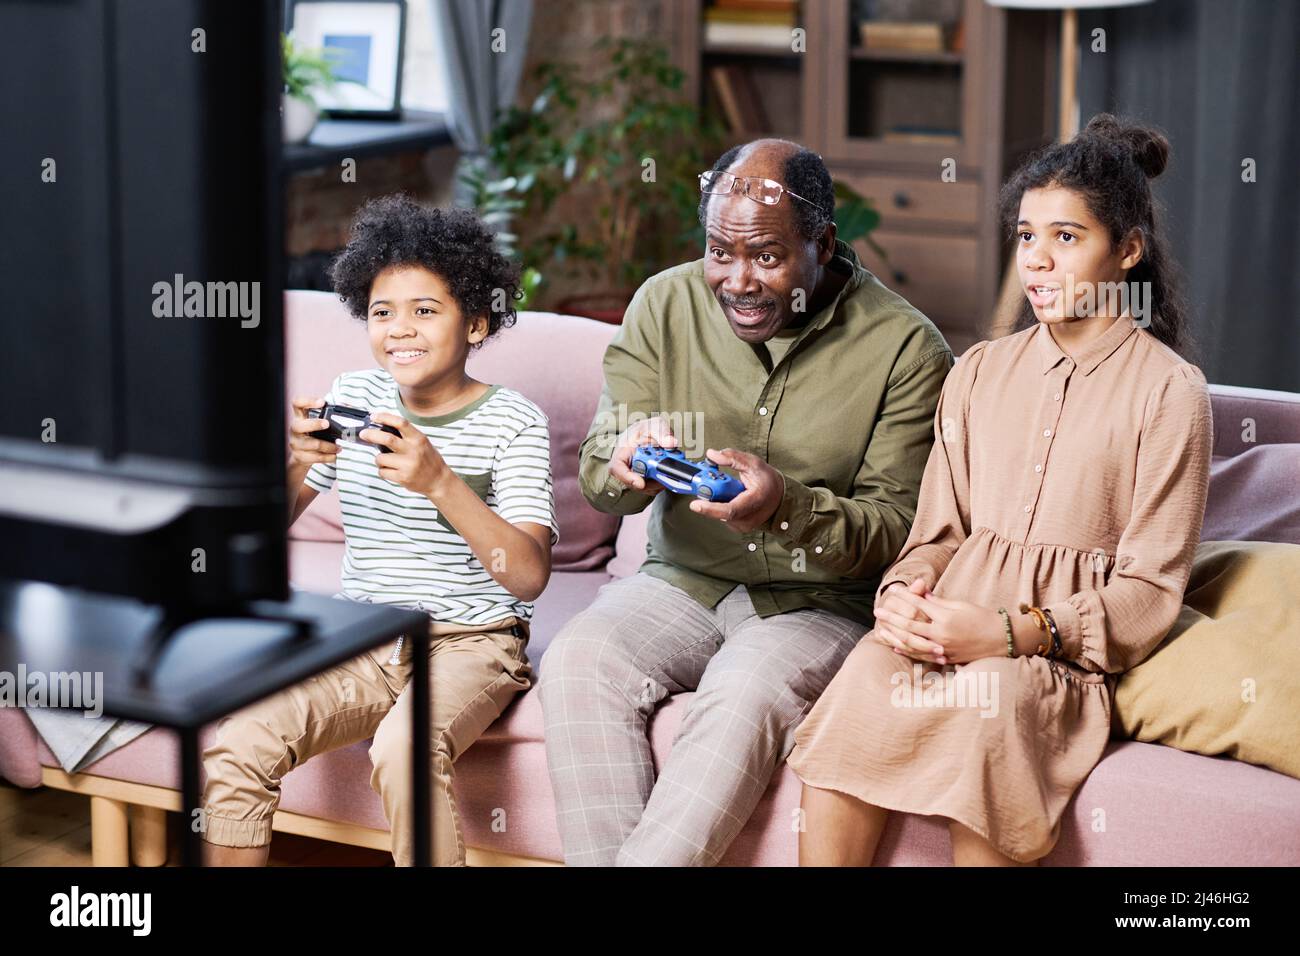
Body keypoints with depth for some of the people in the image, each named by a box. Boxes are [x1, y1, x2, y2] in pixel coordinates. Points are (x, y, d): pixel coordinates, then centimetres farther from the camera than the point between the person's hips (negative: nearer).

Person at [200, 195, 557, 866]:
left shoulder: (511, 421, -6)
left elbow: (529, 576, -18)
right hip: (363, 643, 4)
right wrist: (289, 463, -15)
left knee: (403, 749, -35)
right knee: (236, 747, -21)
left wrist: (440, 482, -30)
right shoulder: (353, 396, 8)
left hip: (471, 643, -4)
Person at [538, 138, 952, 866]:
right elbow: (597, 476, 3)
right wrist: (625, 466, -23)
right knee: (577, 661, -27)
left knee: (744, 697, -35)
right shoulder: (666, 303, 2)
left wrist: (788, 505, -28)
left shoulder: (904, 347, -7)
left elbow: (899, 528, -8)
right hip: (682, 585, 3)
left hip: (821, 605, -3)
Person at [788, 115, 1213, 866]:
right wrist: (905, 593, -6)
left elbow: (1149, 593, -2)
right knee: (859, 686, -29)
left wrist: (1013, 632, -15)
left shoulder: (1171, 392, 2)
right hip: (946, 622, 4)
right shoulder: (982, 371, 18)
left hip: (1065, 649, -3)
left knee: (990, 702, -36)